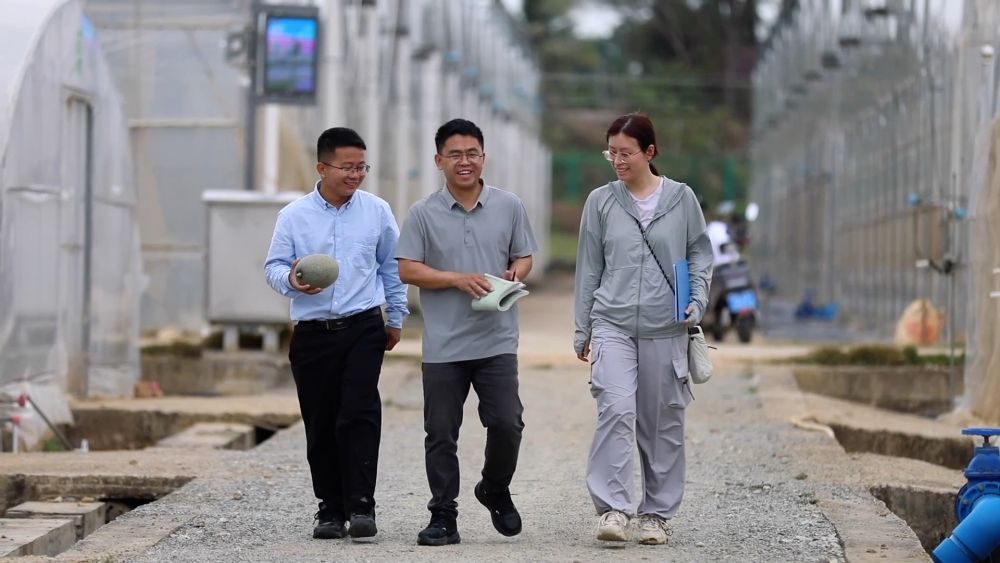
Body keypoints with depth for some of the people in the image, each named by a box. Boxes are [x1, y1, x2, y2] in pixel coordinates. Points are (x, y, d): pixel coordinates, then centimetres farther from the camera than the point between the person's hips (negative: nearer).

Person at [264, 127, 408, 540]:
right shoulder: (294, 216, 3)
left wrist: (396, 318, 17)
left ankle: (361, 506, -14)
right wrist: (291, 280, -18)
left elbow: (392, 266, 16)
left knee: (359, 414, -15)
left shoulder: (377, 211, 6)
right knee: (320, 425, 4)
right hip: (312, 335, 1)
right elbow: (274, 267, 5)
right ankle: (331, 509, 14)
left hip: (363, 328, -1)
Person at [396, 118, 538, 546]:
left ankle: (495, 491, 21)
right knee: (441, 434, 2)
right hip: (443, 346, -1)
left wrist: (513, 276, -10)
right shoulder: (424, 214, 1)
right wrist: (459, 279, -14)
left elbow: (524, 257, 13)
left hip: (497, 340, 1)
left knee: (507, 423, -7)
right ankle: (443, 518, 11)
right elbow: (407, 270, -3)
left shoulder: (509, 206, 7)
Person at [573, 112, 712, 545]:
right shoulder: (601, 202, 5)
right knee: (616, 408, -18)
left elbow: (699, 253, 11)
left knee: (664, 422, 5)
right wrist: (583, 330, 10)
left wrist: (697, 299, -6)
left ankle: (656, 513, 16)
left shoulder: (681, 199, 3)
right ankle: (612, 507, -20)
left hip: (665, 328, 1)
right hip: (613, 325, -1)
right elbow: (589, 268, 10)